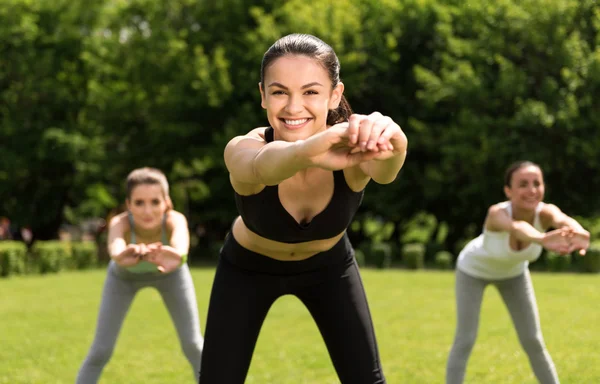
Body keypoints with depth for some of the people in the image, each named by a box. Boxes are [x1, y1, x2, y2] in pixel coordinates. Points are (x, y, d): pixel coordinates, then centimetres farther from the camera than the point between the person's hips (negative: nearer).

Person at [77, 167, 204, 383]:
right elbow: (115, 248, -65)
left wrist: (175, 256, -90)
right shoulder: (120, 223, -41)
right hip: (124, 276, -1)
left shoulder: (174, 220, -41)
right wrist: (122, 256, -90)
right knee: (100, 351, -5)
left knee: (193, 345, -3)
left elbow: (180, 244, -66)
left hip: (170, 273, 1)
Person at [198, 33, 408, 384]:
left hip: (328, 266, 1)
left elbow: (383, 169, -57)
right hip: (248, 267, -1)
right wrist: (305, 151, -84)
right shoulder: (243, 149, -34)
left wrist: (390, 145, -83)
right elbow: (262, 167, -60)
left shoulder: (348, 148, -33)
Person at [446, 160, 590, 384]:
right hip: (474, 269, -3)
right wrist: (543, 239, -90)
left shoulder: (544, 213, -34)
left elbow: (563, 220, -59)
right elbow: (517, 227, -66)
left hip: (513, 272, 3)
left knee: (533, 341, 4)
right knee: (465, 340, -8)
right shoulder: (497, 214, -42)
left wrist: (578, 233, -85)